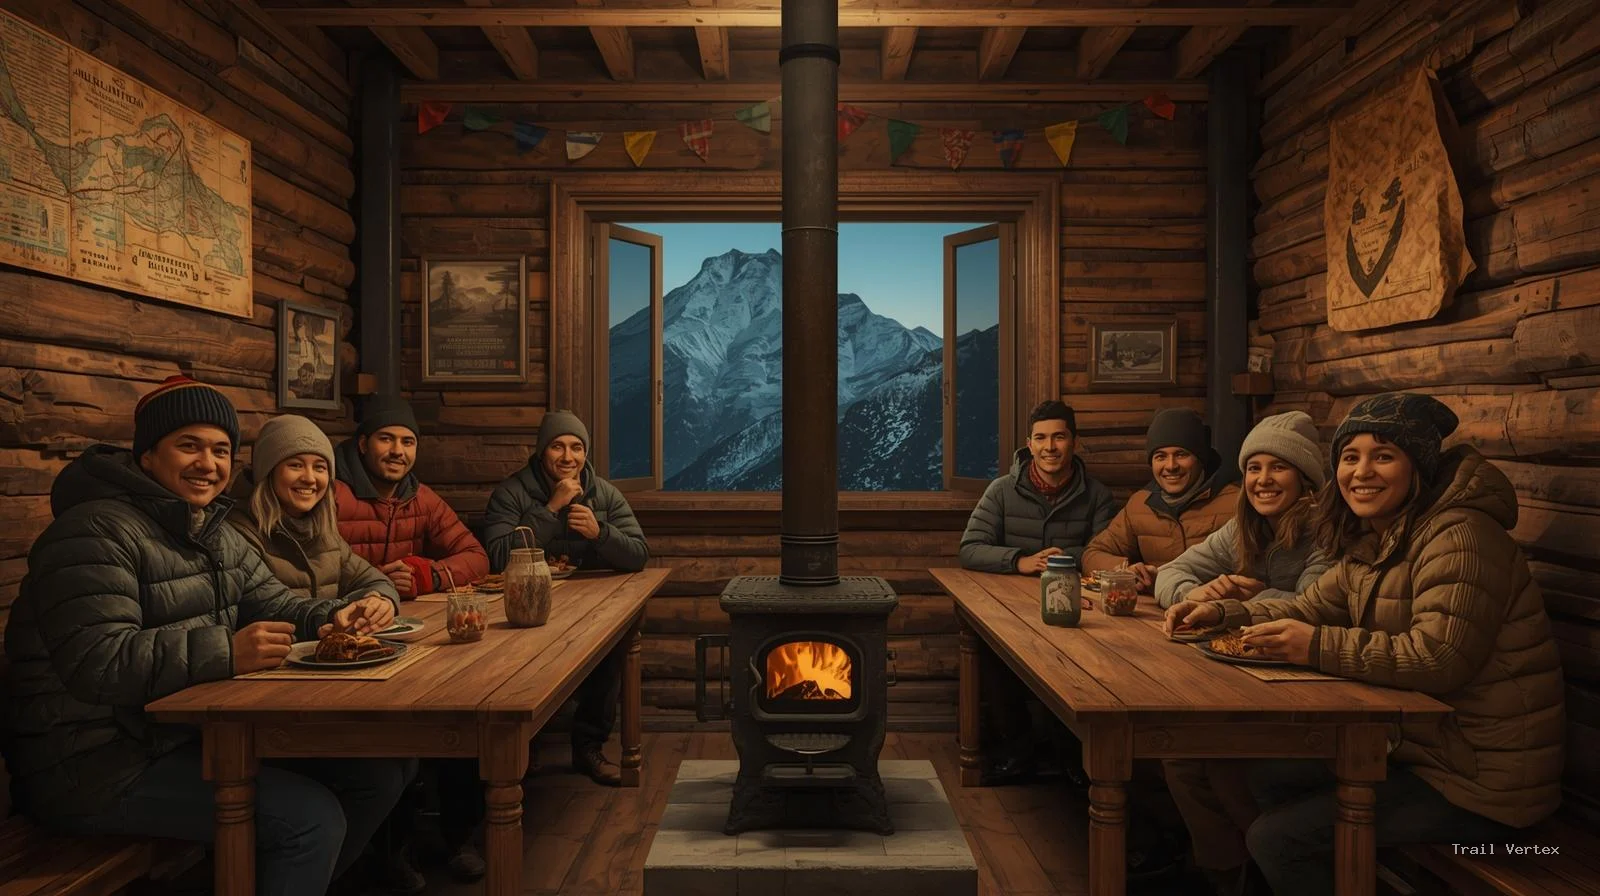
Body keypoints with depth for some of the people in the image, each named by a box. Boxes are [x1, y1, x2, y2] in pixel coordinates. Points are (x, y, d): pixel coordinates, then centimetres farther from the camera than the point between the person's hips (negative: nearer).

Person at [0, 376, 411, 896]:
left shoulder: (218, 534, 12)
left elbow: (276, 606, 11)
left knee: (380, 769, 1)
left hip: (197, 732, 9)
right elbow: (97, 664, -27)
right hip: (97, 762, -9)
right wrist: (225, 653, -37)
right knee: (311, 817, -24)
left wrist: (337, 617, -11)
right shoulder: (96, 533, -17)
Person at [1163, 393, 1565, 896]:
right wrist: (1220, 613, -4)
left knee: (1275, 839, -9)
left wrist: (1318, 647, -32)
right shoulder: (1370, 541, 7)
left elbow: (1438, 657, -31)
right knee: (1266, 777, 14)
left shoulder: (1459, 537, -22)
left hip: (1478, 782, -9)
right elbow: (1308, 608, 10)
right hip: (1415, 744, 9)